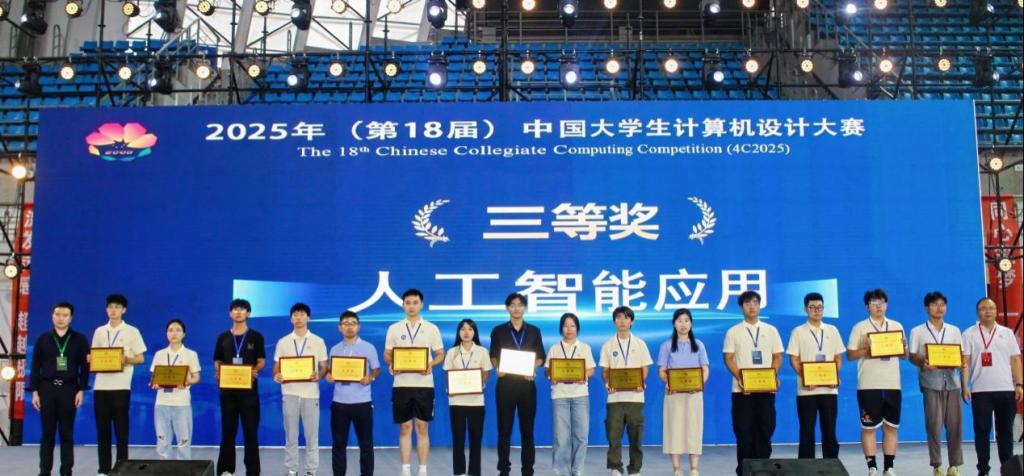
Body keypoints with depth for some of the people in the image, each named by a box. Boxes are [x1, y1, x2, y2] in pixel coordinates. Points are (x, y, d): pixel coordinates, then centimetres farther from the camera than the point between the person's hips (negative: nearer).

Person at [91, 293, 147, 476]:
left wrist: (126, 359, -16)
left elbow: (140, 358, 2)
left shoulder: (132, 331, 2)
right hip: (100, 386, 3)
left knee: (121, 429, 0)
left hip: (120, 386, -3)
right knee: (102, 429, 5)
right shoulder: (99, 332, 12)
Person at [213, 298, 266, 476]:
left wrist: (255, 370, -18)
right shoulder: (223, 337, 10)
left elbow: (261, 361, 3)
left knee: (251, 431, 0)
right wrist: (219, 372, -10)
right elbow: (217, 361, 12)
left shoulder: (256, 336, 4)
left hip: (249, 388, -2)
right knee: (228, 430, 5)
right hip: (228, 389, 2)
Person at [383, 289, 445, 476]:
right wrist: (390, 365, -13)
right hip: (402, 385, 1)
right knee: (405, 428, 5)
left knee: (422, 428, 3)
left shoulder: (431, 328, 4)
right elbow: (387, 354, 9)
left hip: (424, 384, -1)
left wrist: (430, 364, -15)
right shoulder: (394, 329, 6)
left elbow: (440, 354, 6)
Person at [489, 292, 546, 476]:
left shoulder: (534, 331, 9)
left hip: (527, 383, 1)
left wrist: (532, 369, -11)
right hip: (505, 383, -1)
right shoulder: (498, 331, 6)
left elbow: (541, 357, 9)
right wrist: (497, 368, -11)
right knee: (504, 428, 0)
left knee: (527, 428, 3)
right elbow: (493, 356, 9)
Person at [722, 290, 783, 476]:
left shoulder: (771, 330, 10)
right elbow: (728, 358, 1)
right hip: (742, 389, -1)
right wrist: (739, 377, -13)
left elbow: (777, 357, 9)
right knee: (744, 431, 0)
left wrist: (774, 375, -9)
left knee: (765, 429, 3)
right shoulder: (733, 332, 5)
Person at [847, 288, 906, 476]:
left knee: (891, 426, 6)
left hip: (892, 384, 3)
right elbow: (850, 355, 0)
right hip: (869, 385, -3)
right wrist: (866, 349, -16)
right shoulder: (860, 327, 2)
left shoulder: (897, 326, 12)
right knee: (869, 427, -1)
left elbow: (904, 355, 14)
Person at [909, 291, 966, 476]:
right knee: (934, 425, -5)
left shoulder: (954, 330, 14)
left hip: (951, 380, 3)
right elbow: (912, 356, 2)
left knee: (955, 424, 0)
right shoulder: (917, 332, 5)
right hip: (931, 382, -3)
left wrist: (960, 363, -10)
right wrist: (923, 363, -19)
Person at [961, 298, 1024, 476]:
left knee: (1005, 430, 6)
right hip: (981, 390, -2)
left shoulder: (1007, 333, 12)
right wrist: (964, 386, -9)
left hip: (1006, 389, 2)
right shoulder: (970, 334, 4)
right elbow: (965, 361, -1)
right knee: (982, 430, 0)